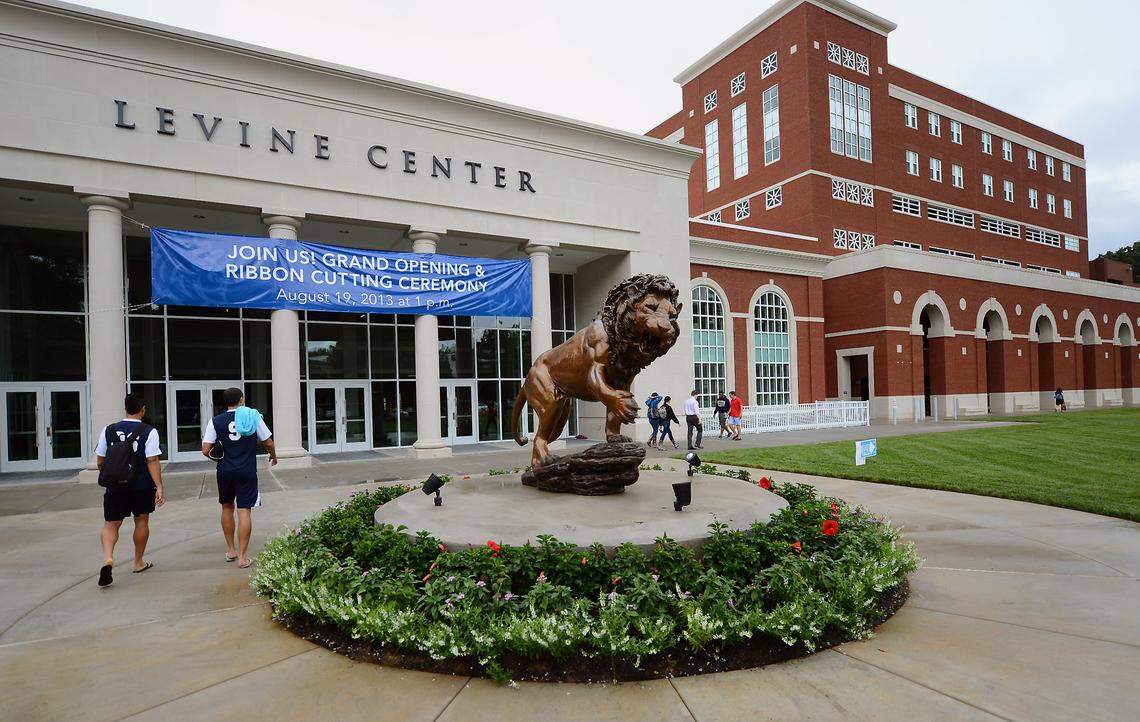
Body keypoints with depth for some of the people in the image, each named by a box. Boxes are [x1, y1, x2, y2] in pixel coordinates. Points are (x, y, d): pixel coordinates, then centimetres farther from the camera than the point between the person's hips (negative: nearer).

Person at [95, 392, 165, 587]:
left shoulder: (108, 430, 1)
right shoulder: (149, 431, -10)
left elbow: (100, 461, 8)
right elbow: (152, 461, -16)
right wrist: (159, 487, -14)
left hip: (115, 486, 2)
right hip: (142, 486, -2)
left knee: (111, 524, 8)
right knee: (141, 520, 15)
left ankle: (108, 558, -17)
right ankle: (138, 562, 27)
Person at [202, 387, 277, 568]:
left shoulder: (216, 421, 0)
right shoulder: (253, 416, -3)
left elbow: (206, 450, -4)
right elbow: (269, 442, 2)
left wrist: (217, 457, 18)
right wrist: (273, 456, 21)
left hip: (225, 471, 2)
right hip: (247, 471, -2)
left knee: (227, 507, 20)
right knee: (244, 511, 0)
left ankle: (230, 551, 28)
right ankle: (242, 557, 0)